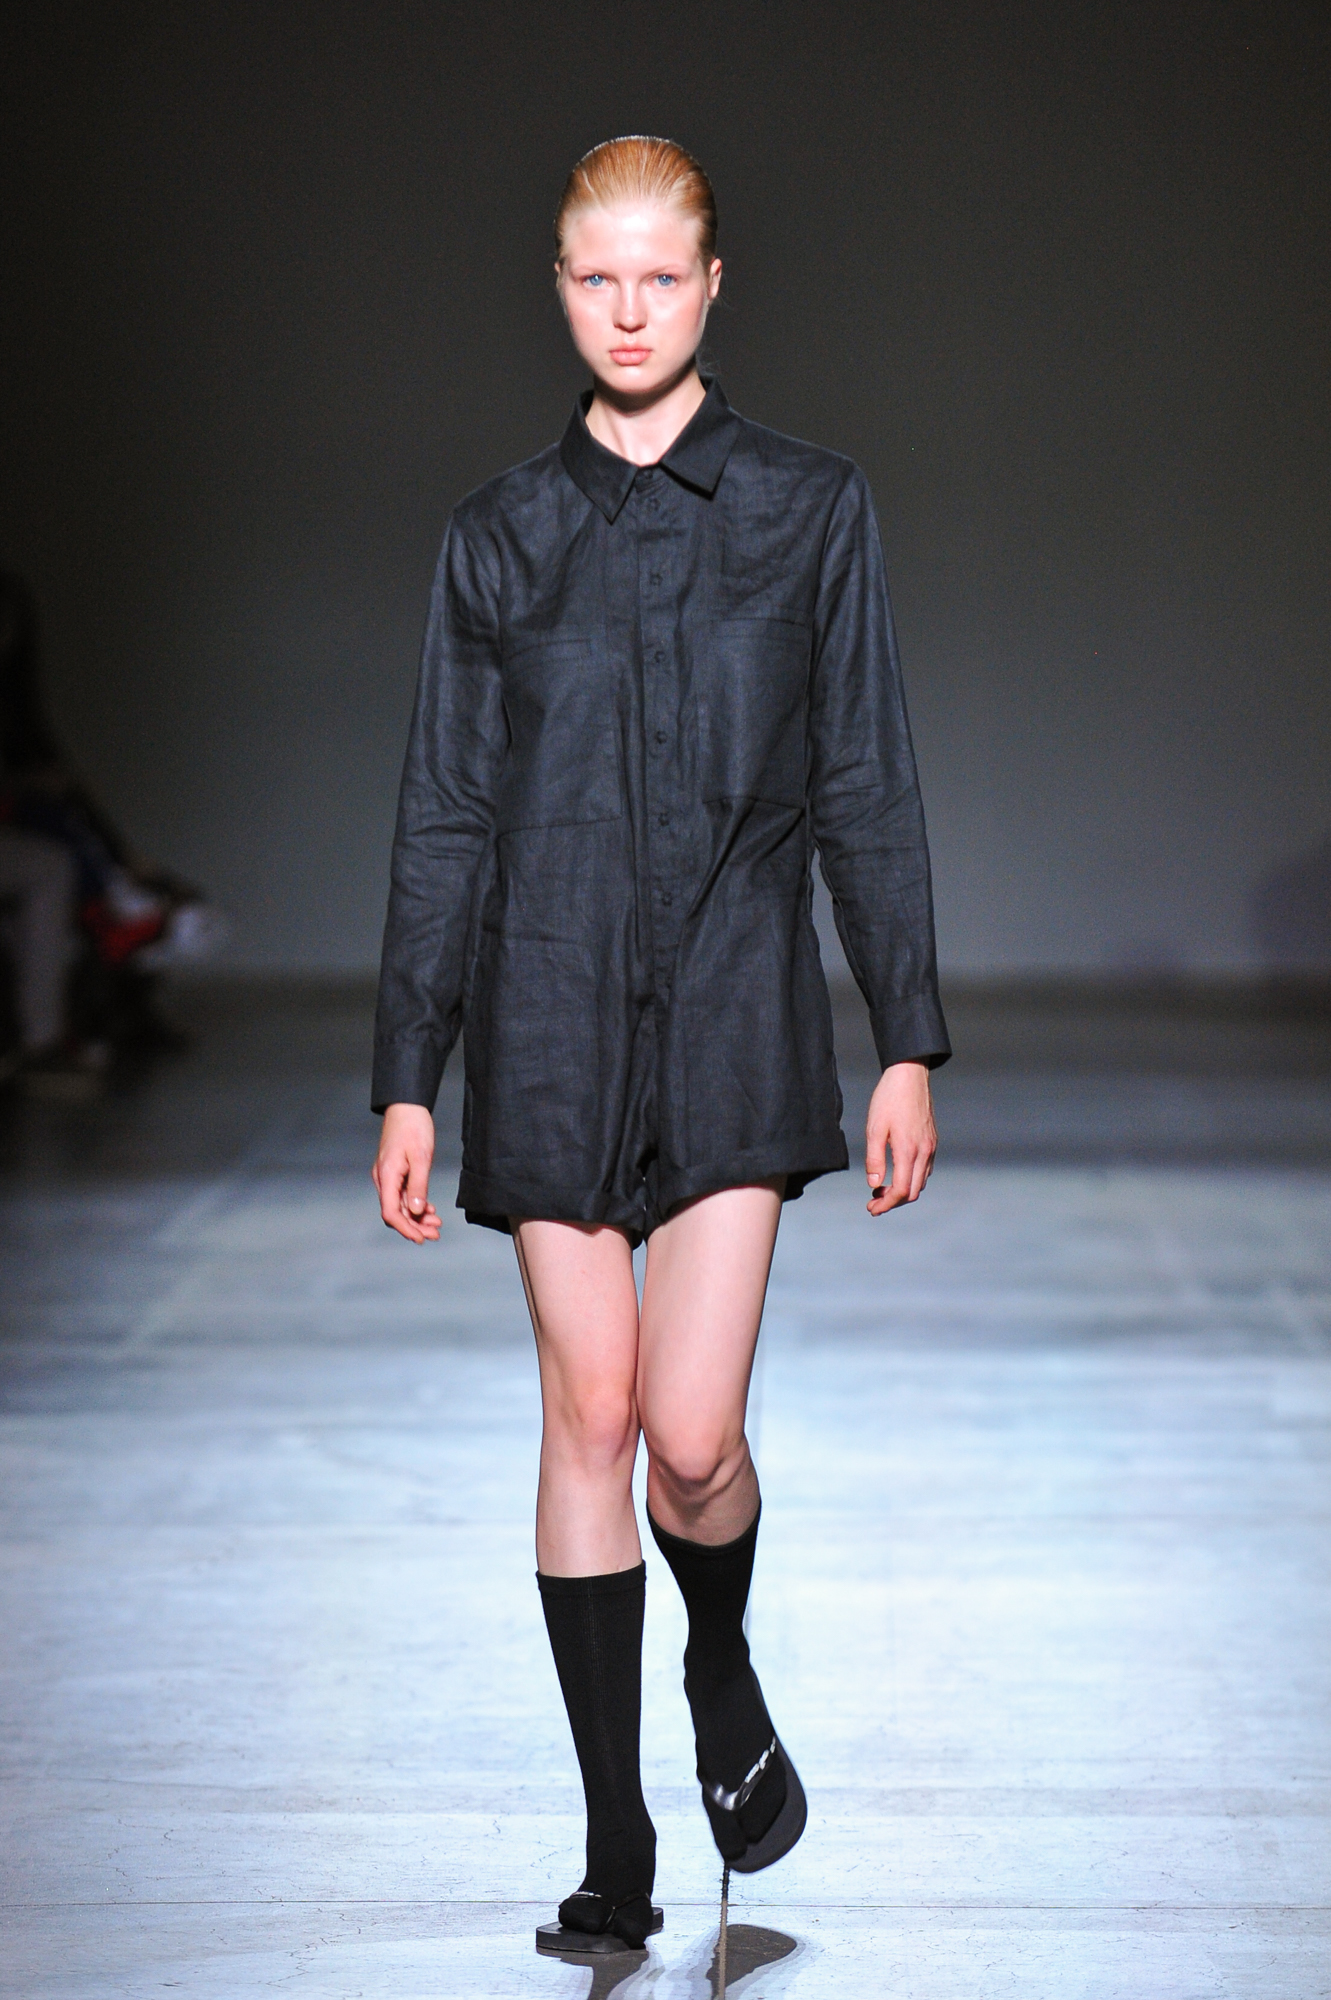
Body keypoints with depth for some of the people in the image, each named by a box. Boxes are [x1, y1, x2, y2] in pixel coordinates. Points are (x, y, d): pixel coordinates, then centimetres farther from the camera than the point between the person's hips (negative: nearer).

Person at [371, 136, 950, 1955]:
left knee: (693, 1437, -10)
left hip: (733, 1012, -1)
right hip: (553, 1018, 1)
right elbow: (447, 818, 7)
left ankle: (724, 1677, 25)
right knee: (589, 1421, 4)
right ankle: (617, 1848, 15)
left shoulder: (813, 511, 4)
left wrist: (909, 1046, 2)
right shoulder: (499, 537, 7)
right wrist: (406, 1080, 4)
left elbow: (867, 792, 5)